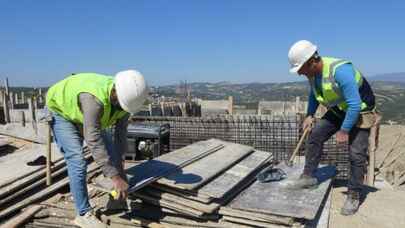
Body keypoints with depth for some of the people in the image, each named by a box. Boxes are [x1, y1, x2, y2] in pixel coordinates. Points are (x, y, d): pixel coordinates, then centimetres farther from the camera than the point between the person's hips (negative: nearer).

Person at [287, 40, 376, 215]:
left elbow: (355, 105, -32)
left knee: (356, 154, -10)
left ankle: (353, 196, 5)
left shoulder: (340, 71, -36)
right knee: (315, 135, -4)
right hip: (337, 110, 7)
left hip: (359, 111, -7)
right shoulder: (312, 72, -11)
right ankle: (308, 176, 8)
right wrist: (310, 115, 1)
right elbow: (314, 94, 10)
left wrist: (344, 130, -25)